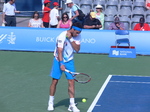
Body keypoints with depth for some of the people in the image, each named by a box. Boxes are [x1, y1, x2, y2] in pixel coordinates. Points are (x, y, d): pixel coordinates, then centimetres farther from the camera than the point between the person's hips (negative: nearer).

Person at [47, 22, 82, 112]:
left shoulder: (78, 36, -6)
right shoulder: (62, 36, -21)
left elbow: (77, 49, -14)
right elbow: (59, 51, -25)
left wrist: (71, 39, -24)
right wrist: (61, 64, -34)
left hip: (69, 61, 4)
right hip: (59, 60, -4)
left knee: (71, 81, -5)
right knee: (55, 81, 1)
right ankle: (51, 103, 18)